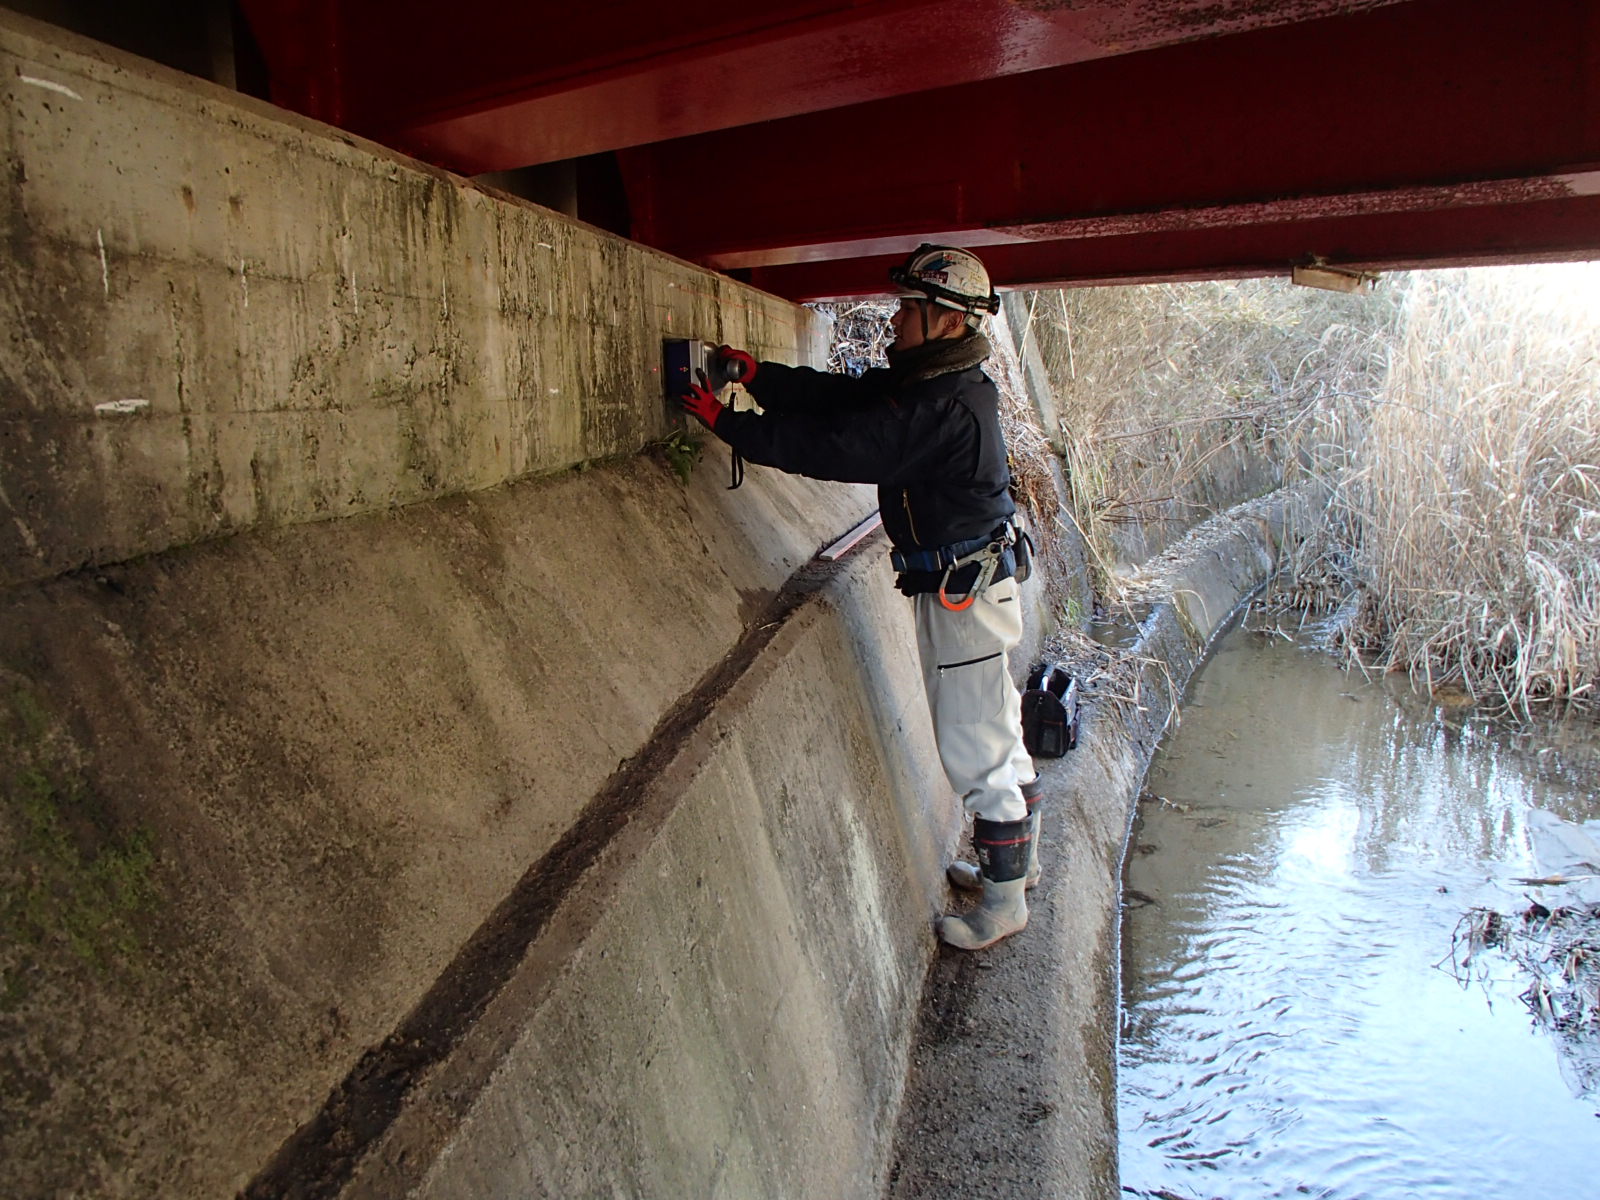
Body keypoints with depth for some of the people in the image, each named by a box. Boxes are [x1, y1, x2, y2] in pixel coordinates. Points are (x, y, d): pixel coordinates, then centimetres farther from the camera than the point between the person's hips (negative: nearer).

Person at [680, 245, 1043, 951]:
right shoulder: (932, 382, 7)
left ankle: (1003, 902, 15)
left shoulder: (944, 407, -25)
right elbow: (838, 397, 6)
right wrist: (757, 375, -5)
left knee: (975, 748, 0)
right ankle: (1018, 859, 39)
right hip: (971, 581, 10)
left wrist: (728, 424, -22)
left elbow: (838, 448, -28)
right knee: (996, 731, 21)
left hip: (963, 594, -10)